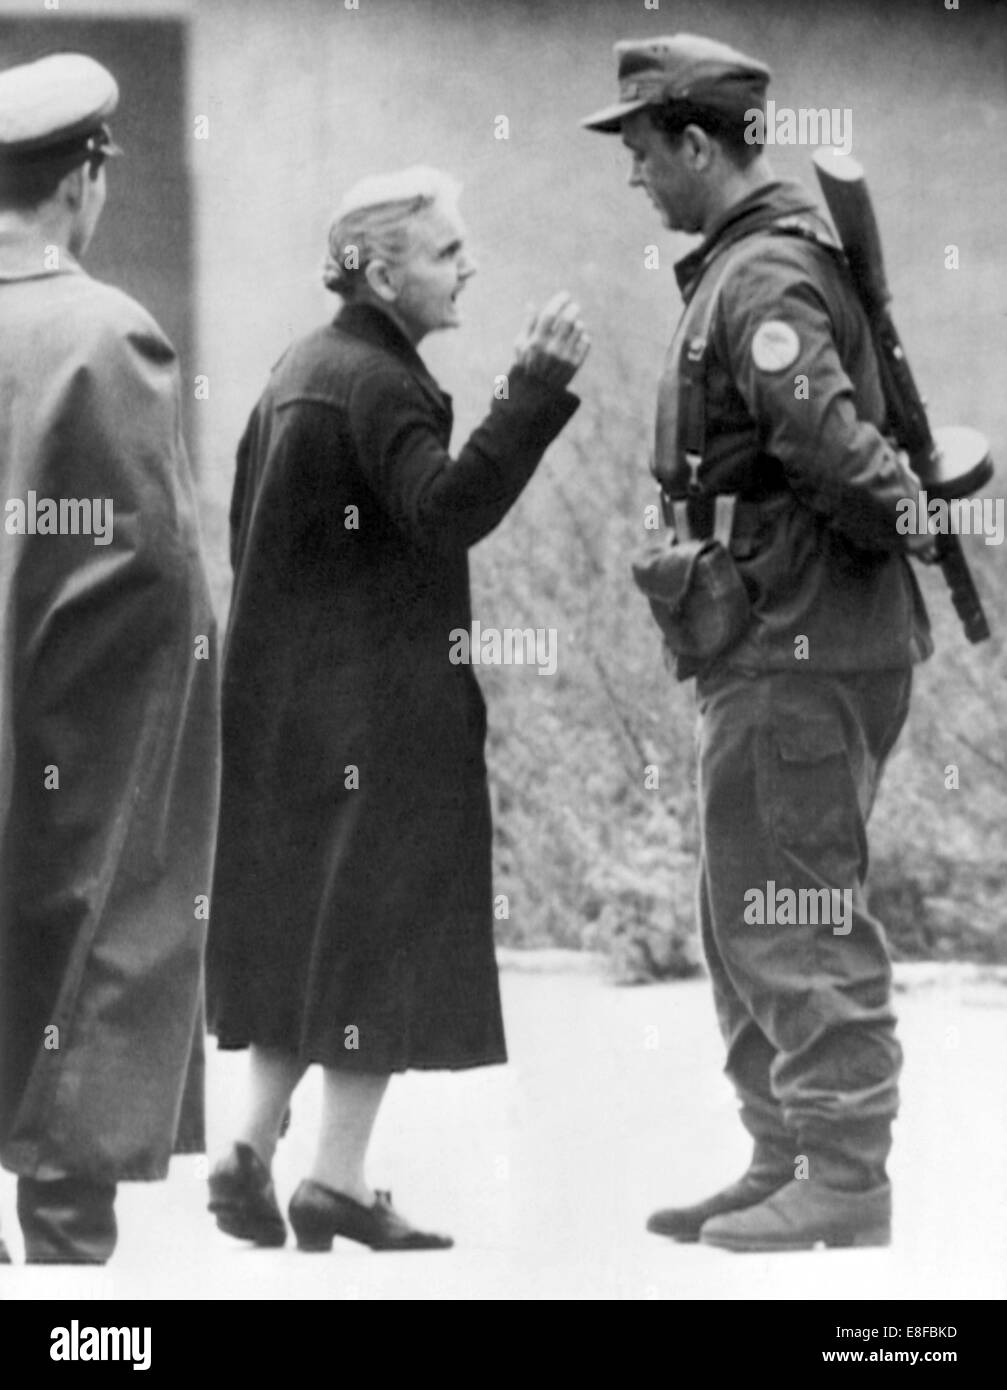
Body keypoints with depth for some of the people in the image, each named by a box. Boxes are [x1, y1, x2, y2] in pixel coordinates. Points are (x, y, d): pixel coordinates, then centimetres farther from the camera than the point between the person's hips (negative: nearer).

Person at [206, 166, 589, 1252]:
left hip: (282, 701, 9)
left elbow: (249, 530, 18)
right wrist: (536, 390, -36)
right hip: (381, 707, -9)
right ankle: (338, 1184, 1)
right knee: (383, 926, -2)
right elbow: (449, 510, -31)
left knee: (305, 929, 16)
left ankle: (251, 1152, 15)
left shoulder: (299, 369, 13)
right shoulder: (379, 384, -16)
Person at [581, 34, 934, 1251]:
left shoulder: (764, 279, -17)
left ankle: (844, 1185, -1)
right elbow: (842, 447, 20)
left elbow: (833, 444, -27)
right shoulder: (768, 259, 16)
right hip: (780, 642, 10)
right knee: (751, 921, 16)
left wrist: (901, 525, -12)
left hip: (798, 647, -10)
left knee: (793, 920, -6)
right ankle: (784, 1163, 23)